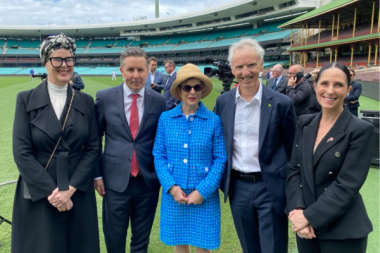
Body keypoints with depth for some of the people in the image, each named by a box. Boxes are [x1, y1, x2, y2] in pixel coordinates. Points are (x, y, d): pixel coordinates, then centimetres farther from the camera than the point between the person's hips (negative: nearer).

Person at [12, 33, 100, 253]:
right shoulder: (26, 100, -2)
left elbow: (93, 149, 0)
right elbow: (21, 152, -7)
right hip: (38, 196, -1)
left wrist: (70, 188, -11)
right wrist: (51, 191, -14)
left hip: (79, 195, 2)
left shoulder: (86, 102, 3)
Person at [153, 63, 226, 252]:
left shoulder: (214, 121, -6)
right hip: (174, 195, 2)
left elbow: (221, 159, -6)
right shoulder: (165, 118, -1)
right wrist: (172, 186, -11)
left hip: (204, 196, -1)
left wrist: (203, 191, -13)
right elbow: (159, 156, 0)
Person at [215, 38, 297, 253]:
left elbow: (291, 148, -2)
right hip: (237, 187, 4)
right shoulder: (223, 102, 1)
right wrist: (222, 177, 8)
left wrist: (287, 185, -2)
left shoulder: (282, 104, -10)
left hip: (270, 188, -3)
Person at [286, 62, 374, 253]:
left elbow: (347, 185, -16)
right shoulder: (305, 123, 4)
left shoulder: (361, 130, -11)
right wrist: (298, 209, -12)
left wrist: (310, 216, -18)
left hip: (342, 231, -4)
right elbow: (294, 169, 1)